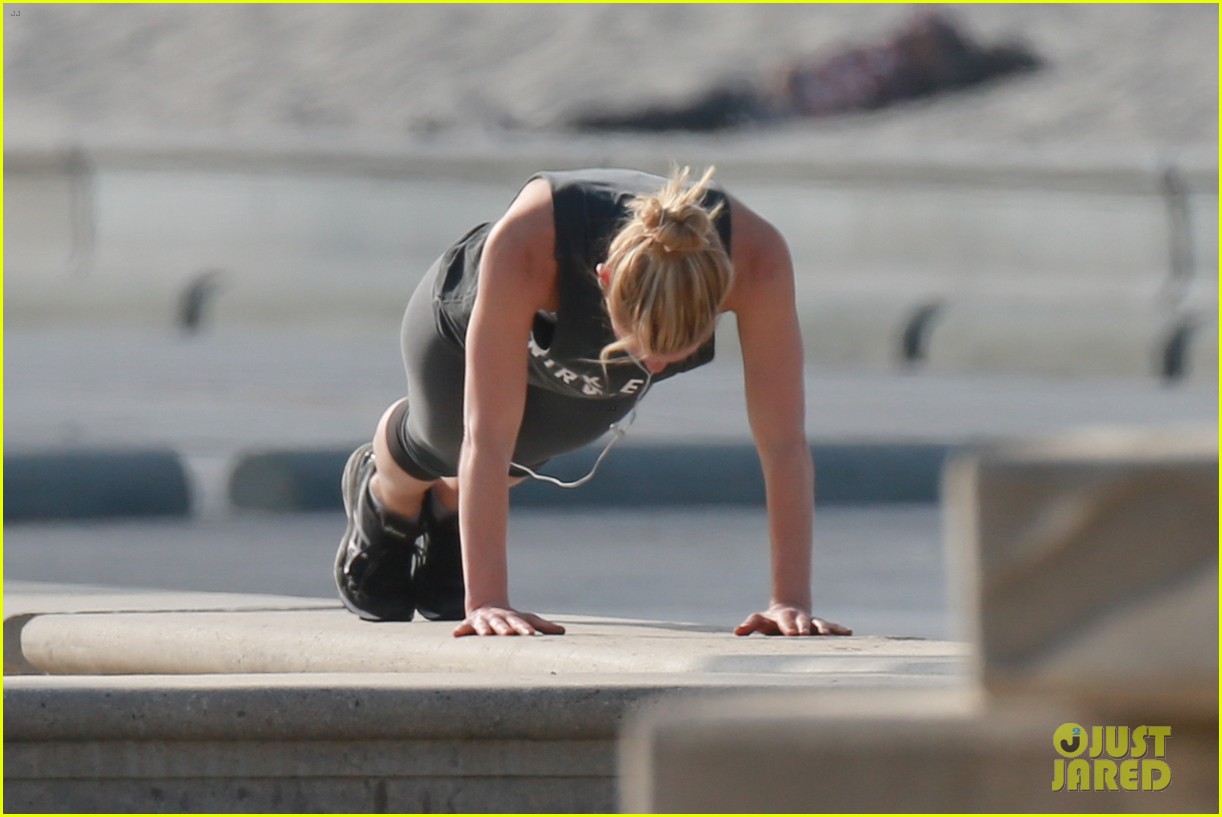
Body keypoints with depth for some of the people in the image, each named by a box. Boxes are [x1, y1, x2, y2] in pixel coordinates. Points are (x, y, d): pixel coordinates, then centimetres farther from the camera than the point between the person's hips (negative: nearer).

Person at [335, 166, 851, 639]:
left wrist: (792, 600, -43)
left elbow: (784, 441, -39)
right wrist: (485, 600, -48)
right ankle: (381, 495, 56)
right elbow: (487, 439, -46)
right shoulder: (524, 245, -50)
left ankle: (447, 508, 55)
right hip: (471, 315, -2)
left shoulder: (757, 258, -44)